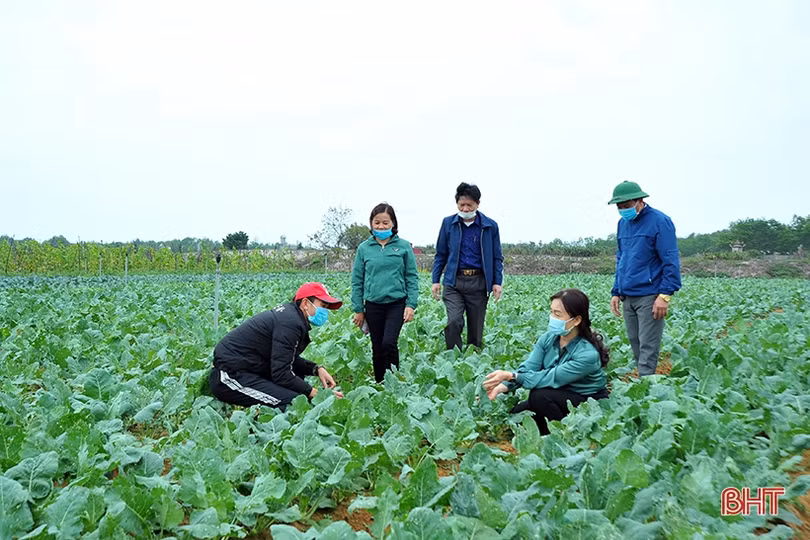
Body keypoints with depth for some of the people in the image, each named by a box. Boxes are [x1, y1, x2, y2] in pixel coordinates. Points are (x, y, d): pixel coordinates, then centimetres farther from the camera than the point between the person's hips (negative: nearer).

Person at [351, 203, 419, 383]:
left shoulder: (404, 246, 1)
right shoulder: (364, 248, 5)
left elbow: (412, 277, 3)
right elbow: (357, 280, 8)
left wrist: (411, 304, -5)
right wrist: (358, 309, 5)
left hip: (397, 303, -2)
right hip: (373, 305, 2)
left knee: (389, 343, -17)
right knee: (377, 349, 8)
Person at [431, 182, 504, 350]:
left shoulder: (490, 226, 3)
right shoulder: (448, 223, 6)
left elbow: (497, 257, 9)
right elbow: (440, 255, 11)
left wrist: (497, 282, -1)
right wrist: (435, 280, 5)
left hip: (478, 283, 1)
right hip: (454, 281, 0)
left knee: (476, 328, 7)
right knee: (453, 321, -18)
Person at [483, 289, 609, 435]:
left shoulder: (588, 354, -30)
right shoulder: (548, 338, -10)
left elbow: (550, 378, -32)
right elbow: (527, 368, -17)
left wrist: (511, 376, -36)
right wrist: (501, 387, -34)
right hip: (561, 397, 7)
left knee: (539, 395, -29)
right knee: (516, 414, -7)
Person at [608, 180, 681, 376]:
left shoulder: (659, 222, -8)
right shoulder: (623, 223, 14)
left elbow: (671, 261, -11)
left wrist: (665, 295, -18)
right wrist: (616, 292, 15)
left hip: (649, 297, -7)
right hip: (627, 297, 7)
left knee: (648, 348, -6)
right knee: (636, 346, 12)